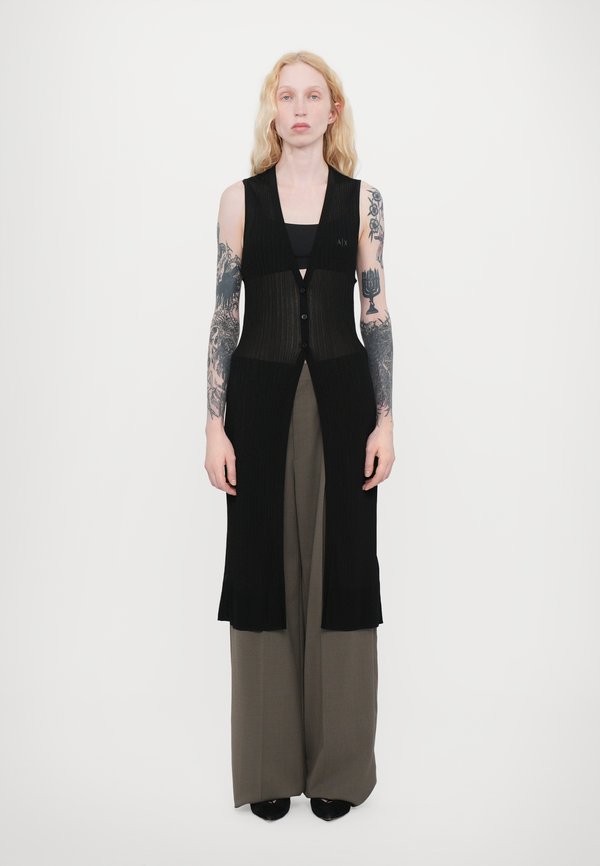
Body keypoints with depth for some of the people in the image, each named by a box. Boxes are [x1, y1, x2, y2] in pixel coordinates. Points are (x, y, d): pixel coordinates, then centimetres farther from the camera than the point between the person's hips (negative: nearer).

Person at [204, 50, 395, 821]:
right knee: (263, 567, 4)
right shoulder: (240, 200, 5)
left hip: (341, 395, 1)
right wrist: (215, 425, -4)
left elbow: (375, 314, 5)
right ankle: (269, 765, 20)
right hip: (261, 397, 0)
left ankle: (338, 763, 21)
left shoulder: (362, 199, 7)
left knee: (341, 567, 5)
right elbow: (224, 317, 3)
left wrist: (385, 419, -1)